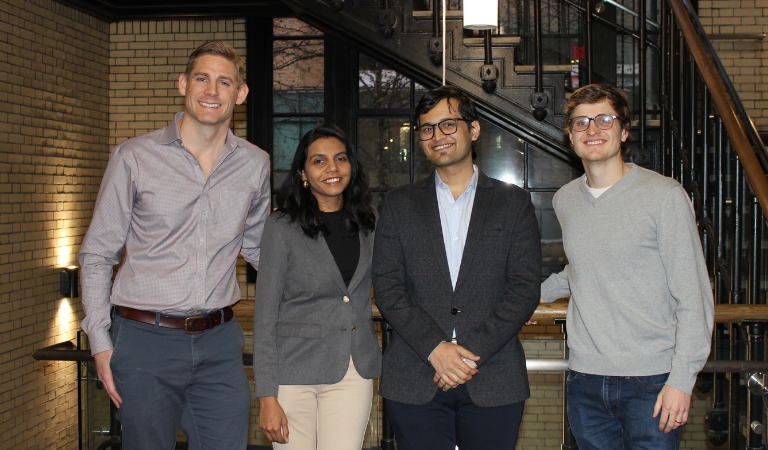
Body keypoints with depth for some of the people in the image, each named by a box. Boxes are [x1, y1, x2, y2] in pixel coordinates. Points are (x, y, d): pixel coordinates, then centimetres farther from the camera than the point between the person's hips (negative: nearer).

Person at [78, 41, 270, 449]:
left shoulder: (255, 165, 7)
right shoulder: (134, 157, -2)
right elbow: (97, 254, 3)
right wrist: (100, 341, -3)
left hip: (219, 342, 3)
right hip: (145, 339, -2)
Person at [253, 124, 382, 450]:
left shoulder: (368, 224, 6)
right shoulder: (282, 227, -6)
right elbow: (265, 314, -6)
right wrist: (267, 396, -11)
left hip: (354, 371, 3)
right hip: (295, 371, -3)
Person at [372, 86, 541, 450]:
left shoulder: (513, 203, 8)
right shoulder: (399, 204, 10)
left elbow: (525, 287, 0)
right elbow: (387, 286, 1)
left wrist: (473, 351, -11)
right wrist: (434, 349, -12)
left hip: (493, 382, 0)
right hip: (414, 383, 1)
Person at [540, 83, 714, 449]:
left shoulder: (665, 195, -6)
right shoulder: (565, 200, 10)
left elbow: (693, 295, -8)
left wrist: (681, 378, -13)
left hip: (650, 381, -4)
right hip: (585, 379, 4)